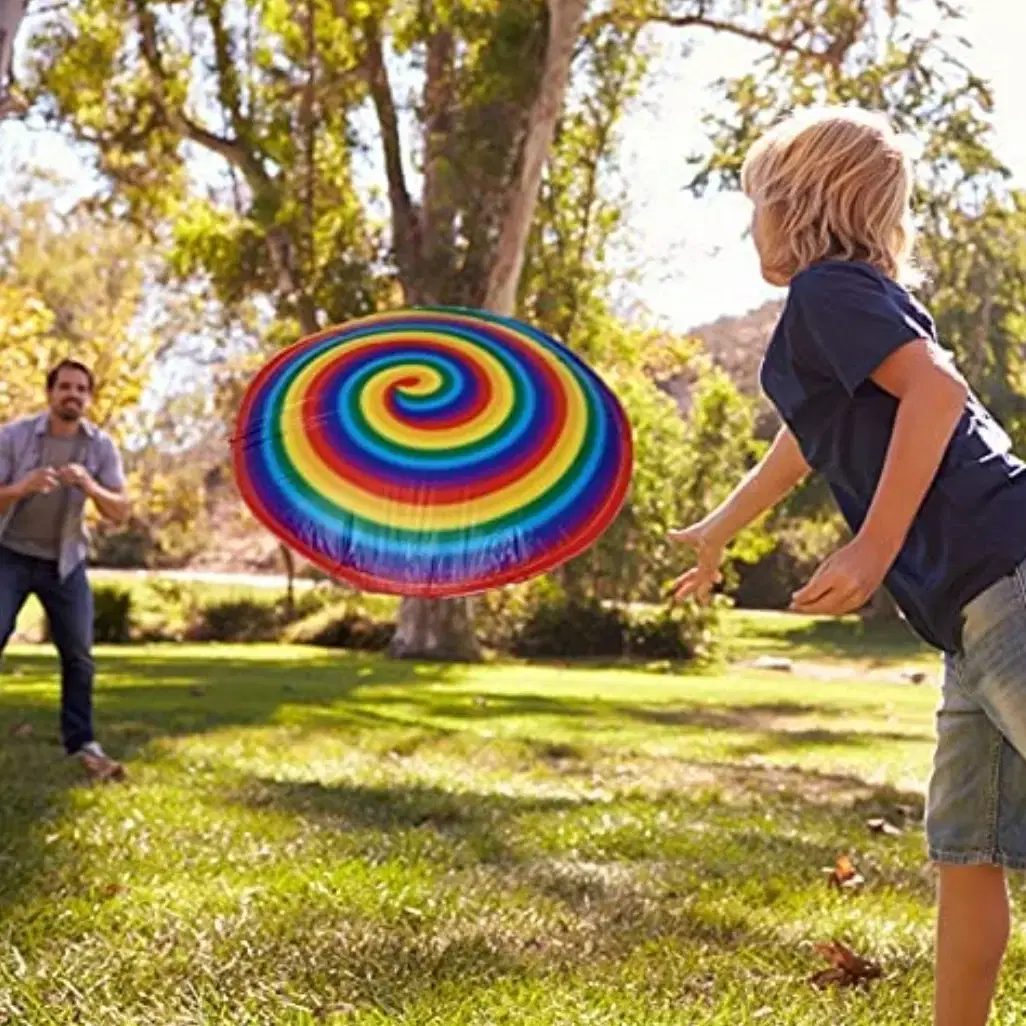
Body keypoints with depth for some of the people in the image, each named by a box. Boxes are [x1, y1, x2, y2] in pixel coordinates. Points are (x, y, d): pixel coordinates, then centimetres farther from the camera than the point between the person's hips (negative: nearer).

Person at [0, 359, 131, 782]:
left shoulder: (101, 446, -4)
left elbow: (120, 512, -7)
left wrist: (90, 487, -27)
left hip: (64, 562, 2)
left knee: (79, 654, 0)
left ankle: (82, 743, 9)